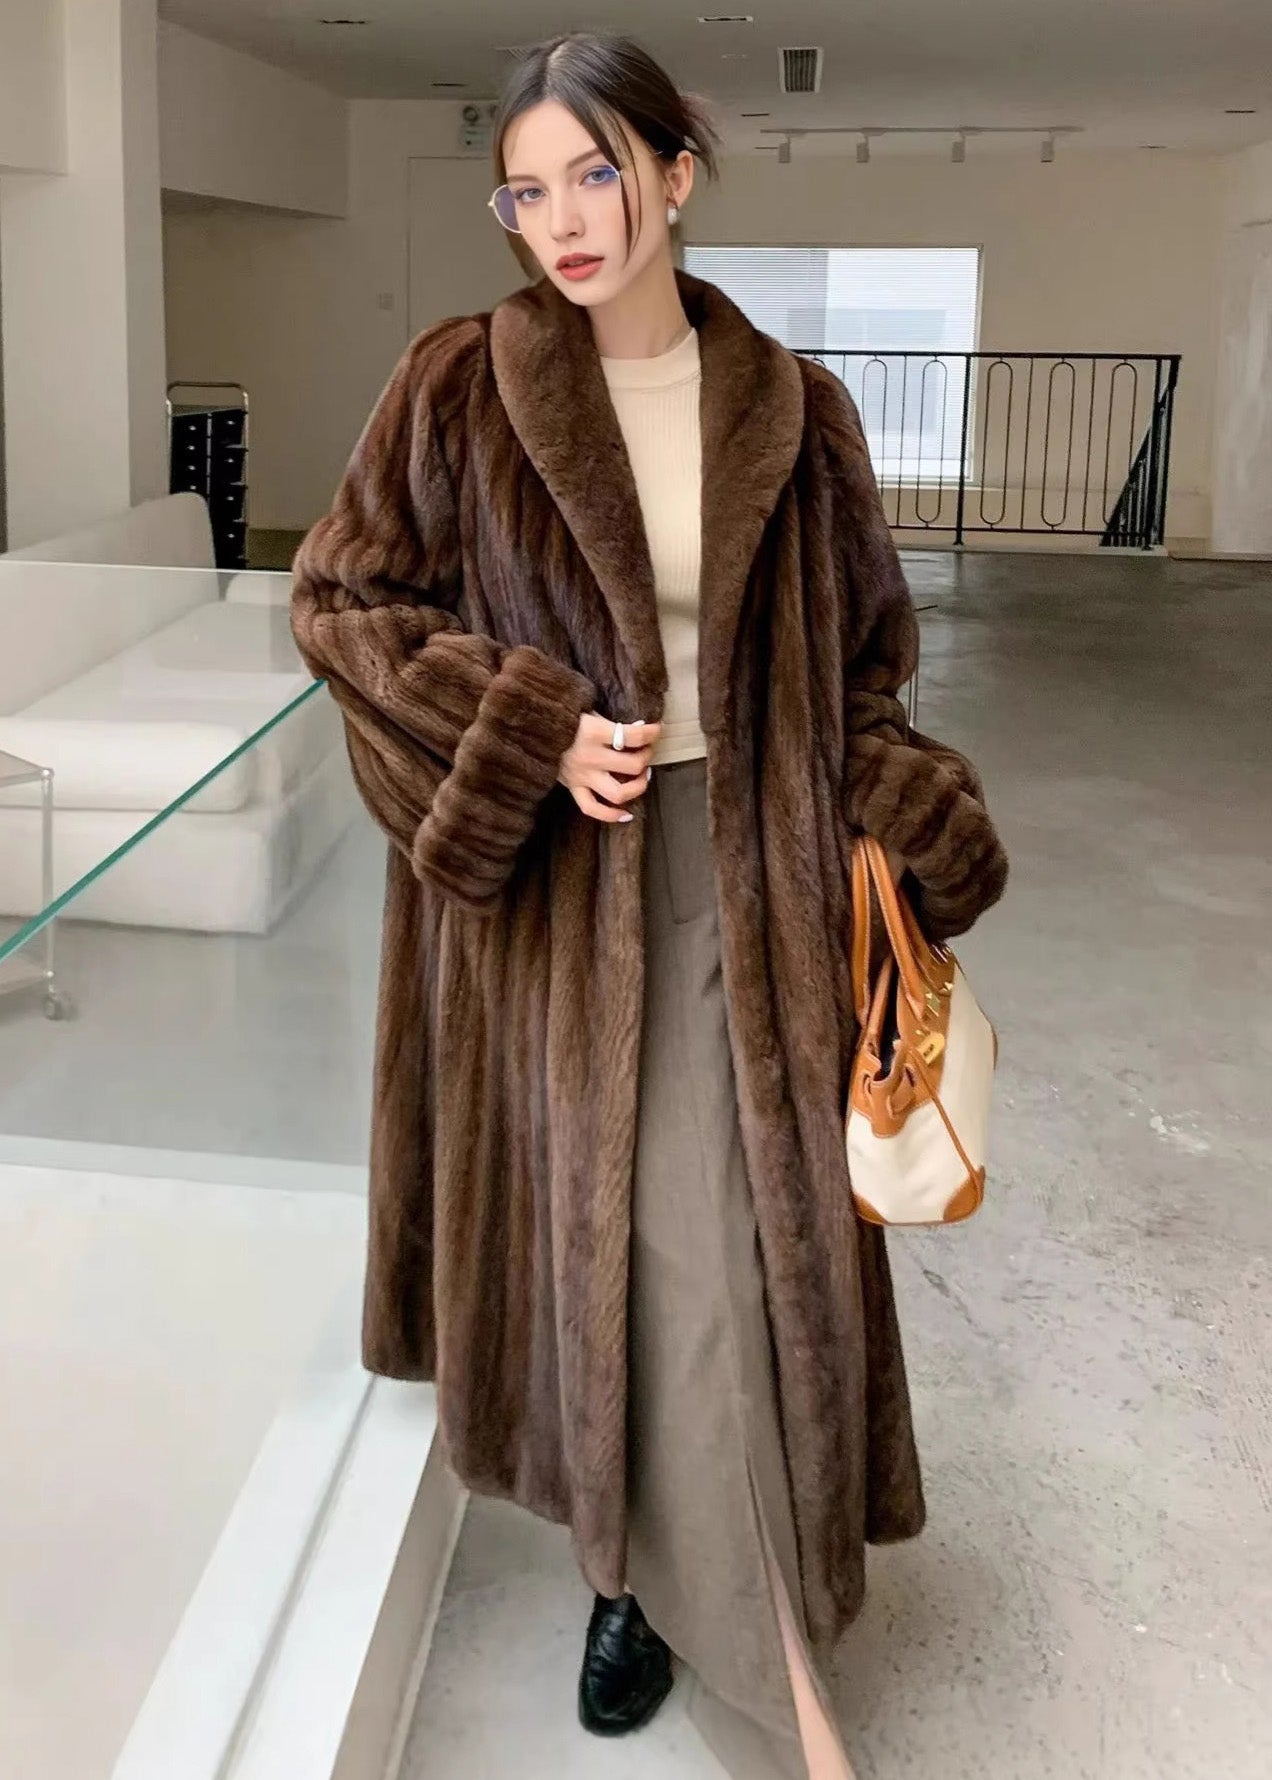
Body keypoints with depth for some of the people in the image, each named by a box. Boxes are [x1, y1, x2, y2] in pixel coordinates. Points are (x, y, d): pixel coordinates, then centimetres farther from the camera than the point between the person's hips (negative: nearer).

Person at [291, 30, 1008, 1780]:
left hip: (737, 876, 1)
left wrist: (910, 839, 0)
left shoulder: (789, 407, 2)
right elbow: (338, 599, -1)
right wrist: (530, 732, -13)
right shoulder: (460, 386, -3)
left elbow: (859, 654, 10)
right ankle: (635, 1559, 30)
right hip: (542, 882, 0)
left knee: (729, 1252, 1)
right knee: (577, 1225, 7)